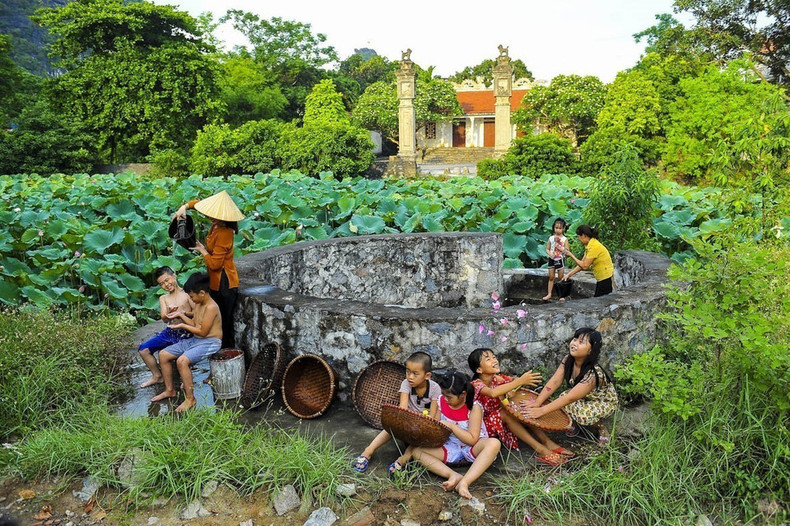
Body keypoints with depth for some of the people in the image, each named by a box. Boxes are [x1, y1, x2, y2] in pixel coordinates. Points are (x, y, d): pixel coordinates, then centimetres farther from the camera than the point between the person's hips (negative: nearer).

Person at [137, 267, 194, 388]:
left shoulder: (186, 294, -1)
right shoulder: (163, 298, 12)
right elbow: (164, 318, -2)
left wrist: (184, 312, -21)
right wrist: (169, 312, -24)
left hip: (185, 333, -6)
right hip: (169, 332, 6)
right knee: (143, 349, -2)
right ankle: (157, 376, 16)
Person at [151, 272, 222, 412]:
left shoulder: (211, 307, -20)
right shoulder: (198, 304, 10)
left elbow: (202, 331, -20)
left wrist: (183, 326, -10)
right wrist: (180, 315, 7)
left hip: (210, 342, -10)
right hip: (194, 340, 10)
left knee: (182, 361, -32)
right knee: (163, 355, 7)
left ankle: (190, 399, -17)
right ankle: (170, 390, 20)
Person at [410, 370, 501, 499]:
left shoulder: (474, 407, -14)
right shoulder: (441, 401, -2)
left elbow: (472, 440, -19)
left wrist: (451, 426, -26)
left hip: (471, 449, -4)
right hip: (450, 449, 4)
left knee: (494, 443, -36)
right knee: (416, 450, -19)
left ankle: (464, 482, -46)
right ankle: (454, 476, -35)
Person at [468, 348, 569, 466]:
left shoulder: (498, 378, 0)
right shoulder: (476, 384, -22)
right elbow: (493, 393, -43)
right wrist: (520, 381, -44)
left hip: (501, 420, 7)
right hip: (485, 425, -6)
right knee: (504, 412, -32)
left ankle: (546, 441, -19)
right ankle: (540, 450, -32)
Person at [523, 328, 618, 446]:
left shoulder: (594, 373, -38)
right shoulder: (567, 360, -19)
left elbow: (570, 398, -40)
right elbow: (554, 382, -20)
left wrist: (542, 410, -42)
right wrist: (537, 403, -31)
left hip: (605, 401, -6)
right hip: (585, 398, 6)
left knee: (584, 415, -34)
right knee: (563, 401, -23)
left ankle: (600, 427, -2)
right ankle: (575, 423, 5)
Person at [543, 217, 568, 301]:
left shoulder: (564, 239, -4)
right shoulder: (551, 238, 3)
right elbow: (547, 249, 6)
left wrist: (559, 247, -19)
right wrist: (550, 253, -14)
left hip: (560, 260, -2)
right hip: (552, 260, 2)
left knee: (560, 278, 3)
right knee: (551, 277, 7)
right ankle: (549, 294, 12)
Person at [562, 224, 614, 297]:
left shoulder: (594, 246, -21)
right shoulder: (589, 245, 8)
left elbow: (585, 266, -21)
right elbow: (582, 264, 11)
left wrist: (571, 255, -15)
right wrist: (569, 274, 7)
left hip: (606, 279, -9)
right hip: (601, 279, 9)